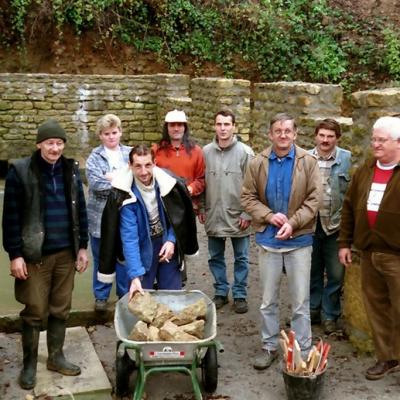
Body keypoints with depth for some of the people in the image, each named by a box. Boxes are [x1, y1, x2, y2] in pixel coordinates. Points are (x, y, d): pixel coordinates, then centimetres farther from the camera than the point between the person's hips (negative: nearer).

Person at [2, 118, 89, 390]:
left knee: (61, 309, 12)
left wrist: (82, 246, 9)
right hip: (35, 254, -4)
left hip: (65, 253, 4)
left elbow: (80, 210, 11)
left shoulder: (71, 169, 5)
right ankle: (30, 364, 21)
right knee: (35, 311, 4)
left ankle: (56, 357, 29)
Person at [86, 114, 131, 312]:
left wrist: (113, 178, -14)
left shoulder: (130, 154, 6)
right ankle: (101, 296, 24)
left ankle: (125, 293, 26)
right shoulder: (94, 157, 0)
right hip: (101, 216, -1)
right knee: (102, 258, 10)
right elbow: (95, 184, -15)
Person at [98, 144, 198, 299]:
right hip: (142, 249, -3)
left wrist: (172, 240, -13)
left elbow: (177, 216, 2)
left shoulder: (168, 183, -14)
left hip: (167, 244, 3)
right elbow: (129, 237, -25)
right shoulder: (125, 196, -22)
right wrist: (135, 275, -31)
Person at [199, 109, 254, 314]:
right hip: (213, 216, 3)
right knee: (215, 257, 13)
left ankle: (240, 295, 22)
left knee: (241, 258, 8)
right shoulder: (206, 152, 2)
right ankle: (220, 292, 28)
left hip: (237, 216, -3)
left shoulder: (245, 152, -8)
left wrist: (247, 213, -11)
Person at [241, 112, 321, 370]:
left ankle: (303, 351, 19)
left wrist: (293, 223, -18)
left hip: (299, 239, -2)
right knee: (269, 299, 13)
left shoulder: (308, 161, -5)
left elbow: (314, 199, -7)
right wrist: (269, 216, -14)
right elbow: (248, 197, 1)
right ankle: (270, 346, 28)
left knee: (301, 301, 6)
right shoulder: (258, 163, 0)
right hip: (268, 239, 2)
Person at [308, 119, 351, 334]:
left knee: (335, 274, 7)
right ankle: (313, 309, 31)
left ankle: (330, 315, 22)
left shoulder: (346, 159, -5)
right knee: (312, 271, 15)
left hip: (335, 225, -1)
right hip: (310, 224, 2)